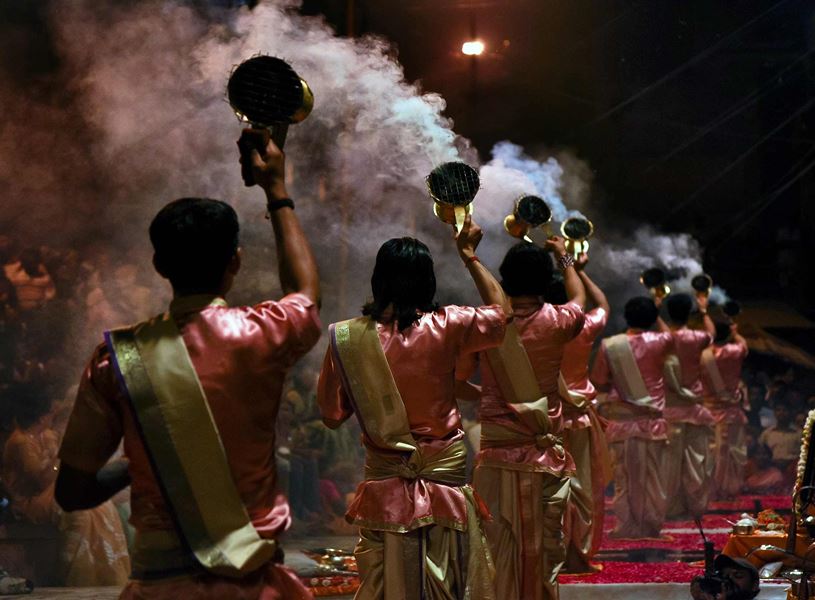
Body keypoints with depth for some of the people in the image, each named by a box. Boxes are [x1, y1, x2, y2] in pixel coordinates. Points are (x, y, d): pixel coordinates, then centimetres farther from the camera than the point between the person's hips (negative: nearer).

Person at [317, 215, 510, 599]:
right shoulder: (445, 328, -11)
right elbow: (500, 309, 9)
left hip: (385, 479, 1)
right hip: (446, 469, -1)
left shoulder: (347, 338, -9)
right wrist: (469, 255, 16)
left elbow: (332, 416, -1)